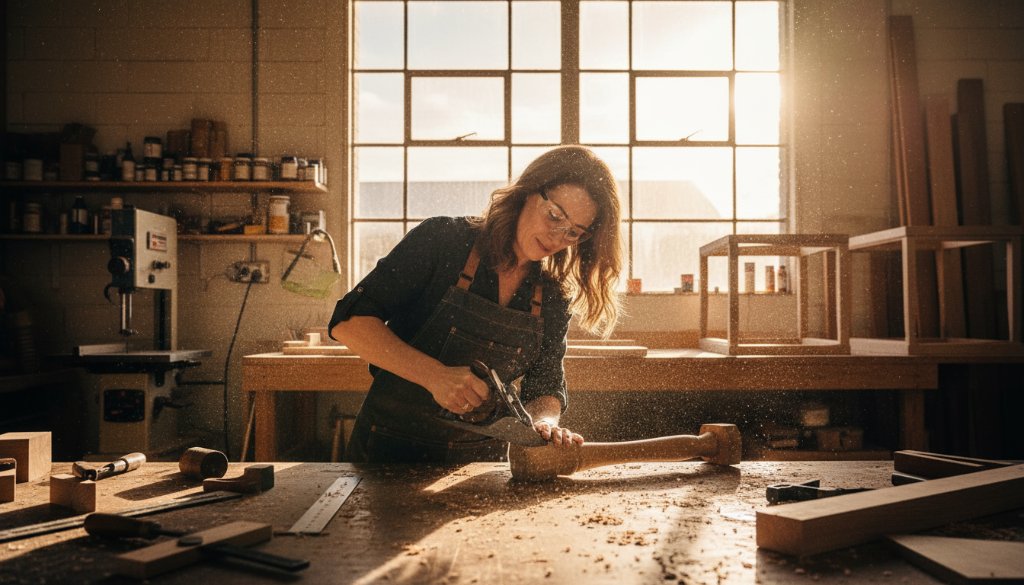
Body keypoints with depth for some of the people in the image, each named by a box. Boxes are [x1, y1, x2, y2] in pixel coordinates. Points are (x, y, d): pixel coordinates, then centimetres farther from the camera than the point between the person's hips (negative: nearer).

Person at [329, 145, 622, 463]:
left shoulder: (554, 298, 2)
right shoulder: (444, 238, -12)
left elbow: (546, 388, 6)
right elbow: (349, 321, -16)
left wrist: (543, 421, -18)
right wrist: (435, 375, -27)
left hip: (479, 459, 4)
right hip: (390, 448, -4)